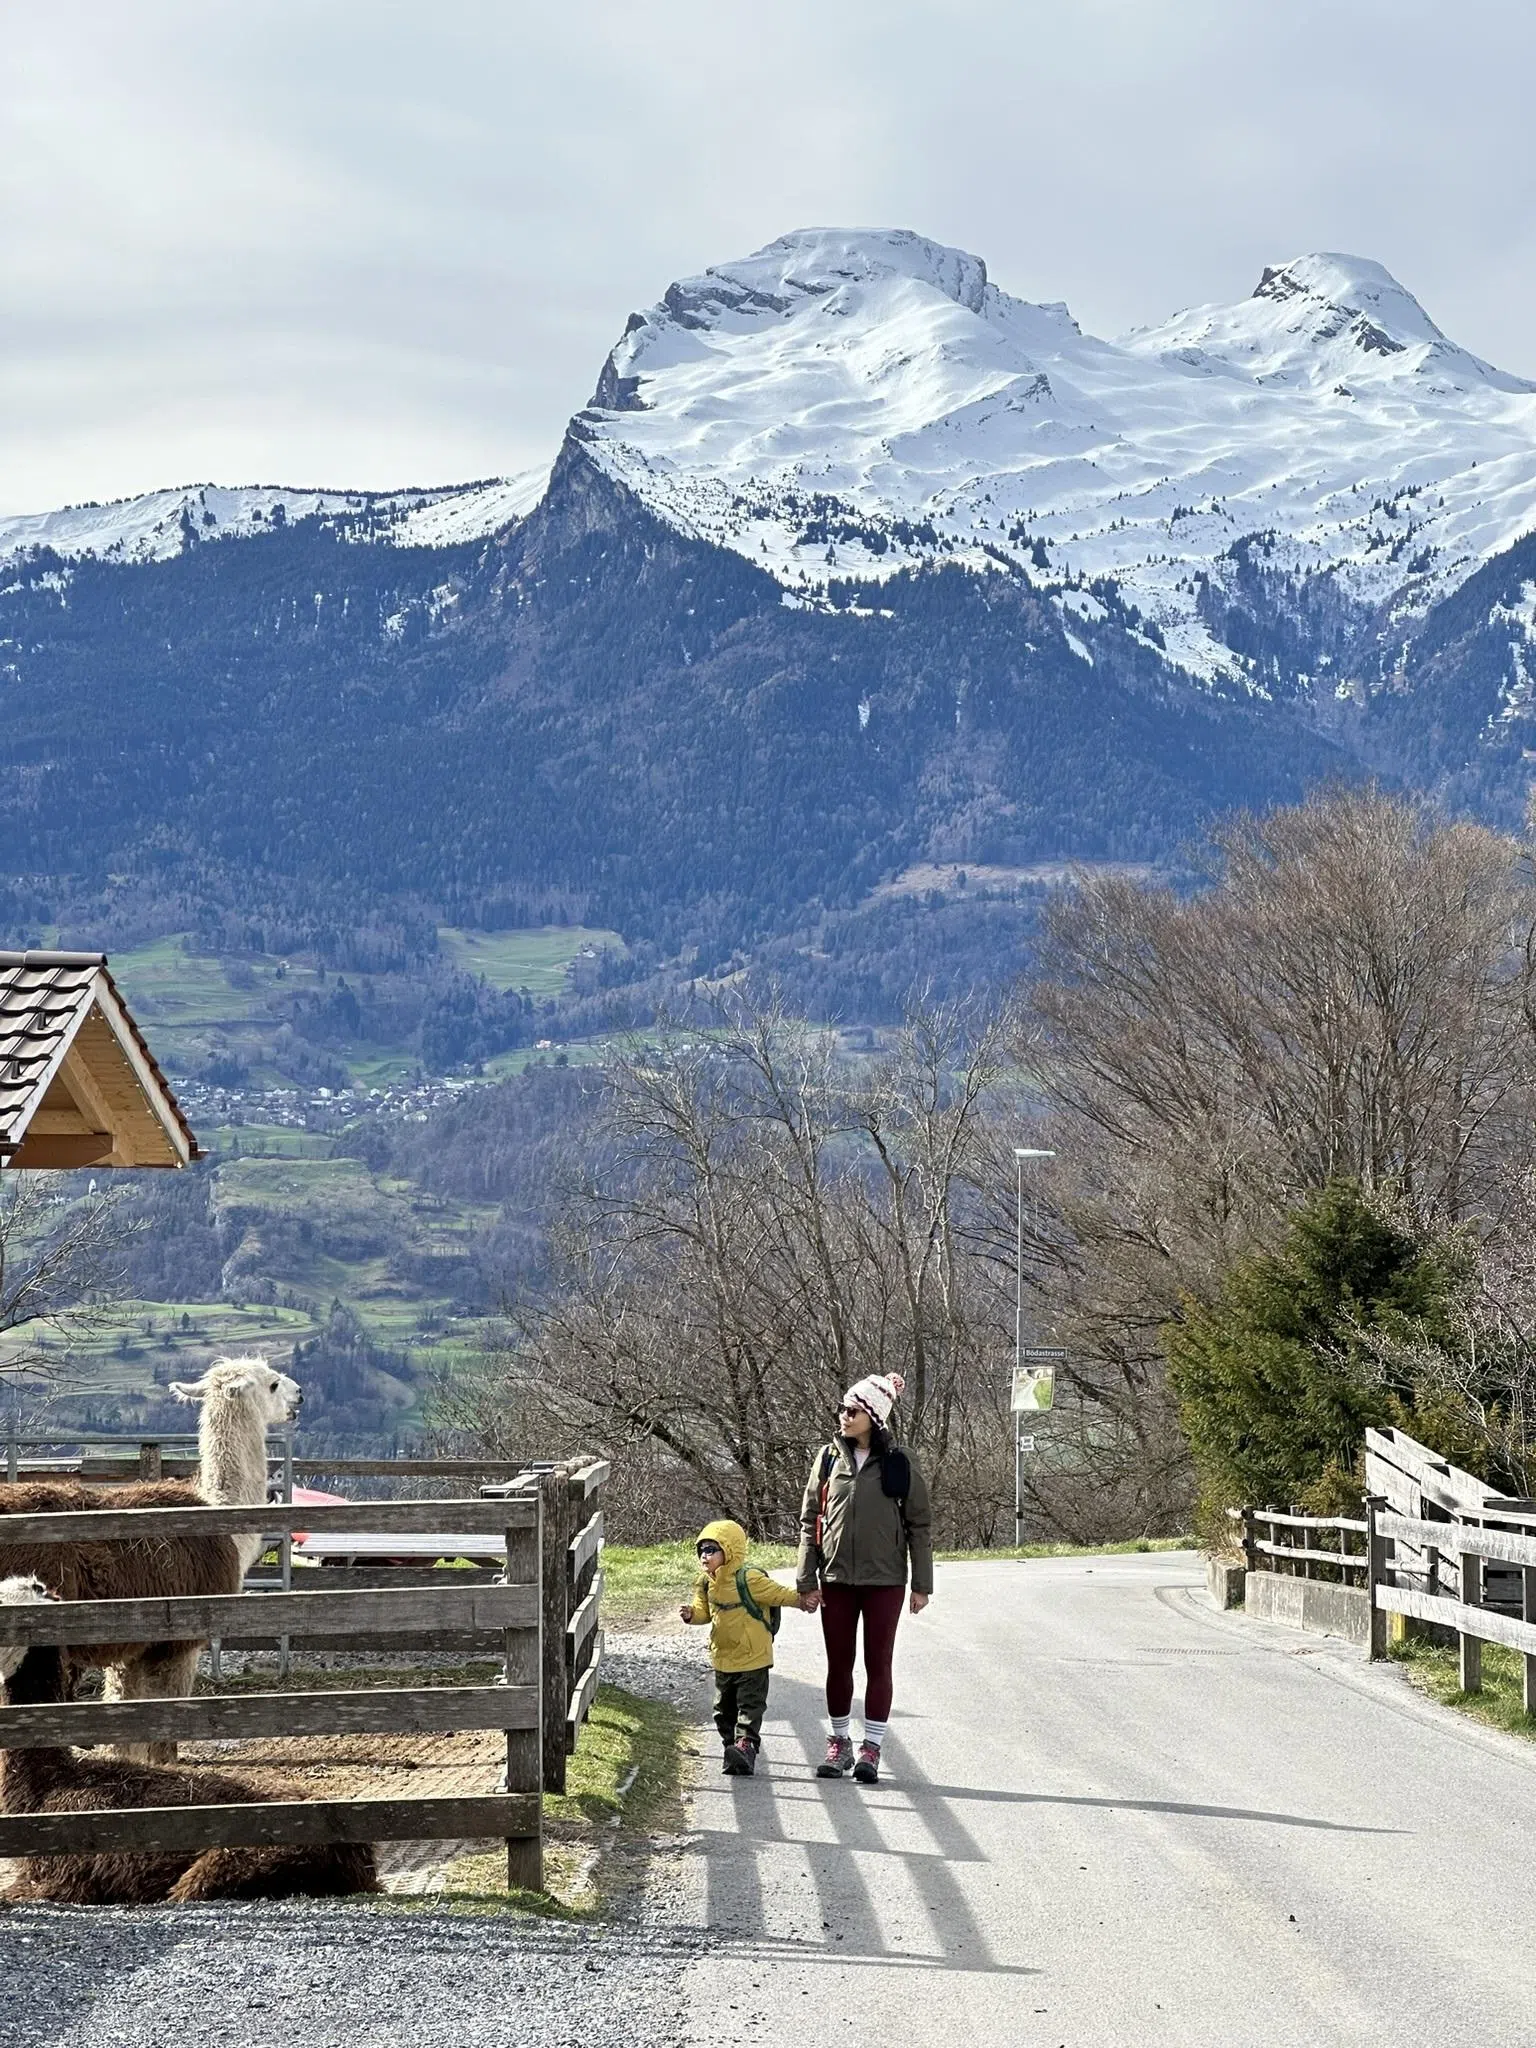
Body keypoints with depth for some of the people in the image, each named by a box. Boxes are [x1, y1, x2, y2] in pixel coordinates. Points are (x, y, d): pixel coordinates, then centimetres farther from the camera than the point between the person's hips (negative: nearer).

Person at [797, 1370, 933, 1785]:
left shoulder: (899, 1464, -3)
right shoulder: (828, 1459, 3)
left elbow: (918, 1525, 1)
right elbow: (810, 1522, 6)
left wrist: (921, 1584, -1)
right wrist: (807, 1581, 2)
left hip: (884, 1580, -2)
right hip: (836, 1579, 2)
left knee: (878, 1664, 2)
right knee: (838, 1664, 9)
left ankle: (871, 1748, 10)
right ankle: (839, 1743, 21)